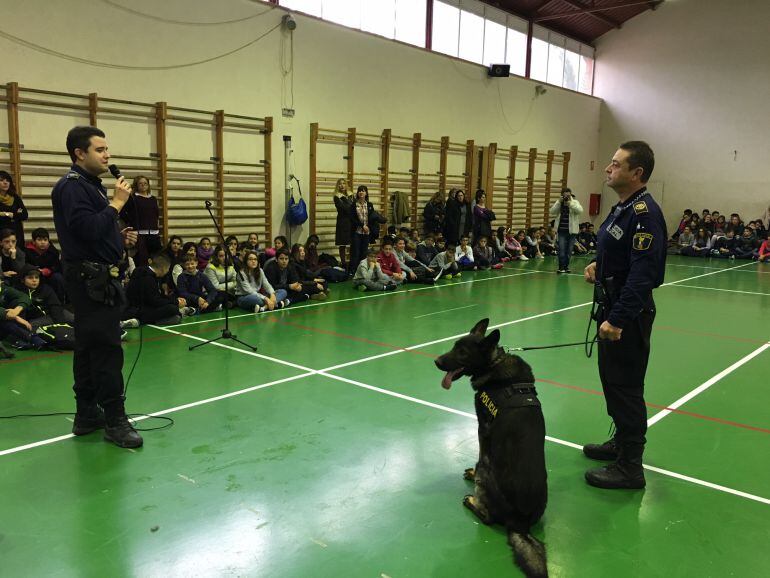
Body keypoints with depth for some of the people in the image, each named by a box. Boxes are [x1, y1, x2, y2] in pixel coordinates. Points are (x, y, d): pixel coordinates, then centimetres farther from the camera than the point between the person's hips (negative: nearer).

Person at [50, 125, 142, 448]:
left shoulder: (92, 185, 19)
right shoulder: (72, 186, -12)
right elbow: (88, 229, -24)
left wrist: (120, 236, 7)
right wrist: (117, 203, -16)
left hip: (97, 278, 10)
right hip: (90, 279, -10)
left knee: (88, 348, 14)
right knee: (107, 348, -8)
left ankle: (87, 415, 22)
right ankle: (115, 421, -1)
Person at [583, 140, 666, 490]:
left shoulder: (645, 214, -20)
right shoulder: (622, 208, 11)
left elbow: (643, 274, -26)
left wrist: (617, 319, -28)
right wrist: (597, 265, 4)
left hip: (628, 315, -10)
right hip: (612, 307, 10)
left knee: (625, 386, -2)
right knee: (612, 379, 20)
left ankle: (629, 467, 11)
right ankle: (622, 443, 37)